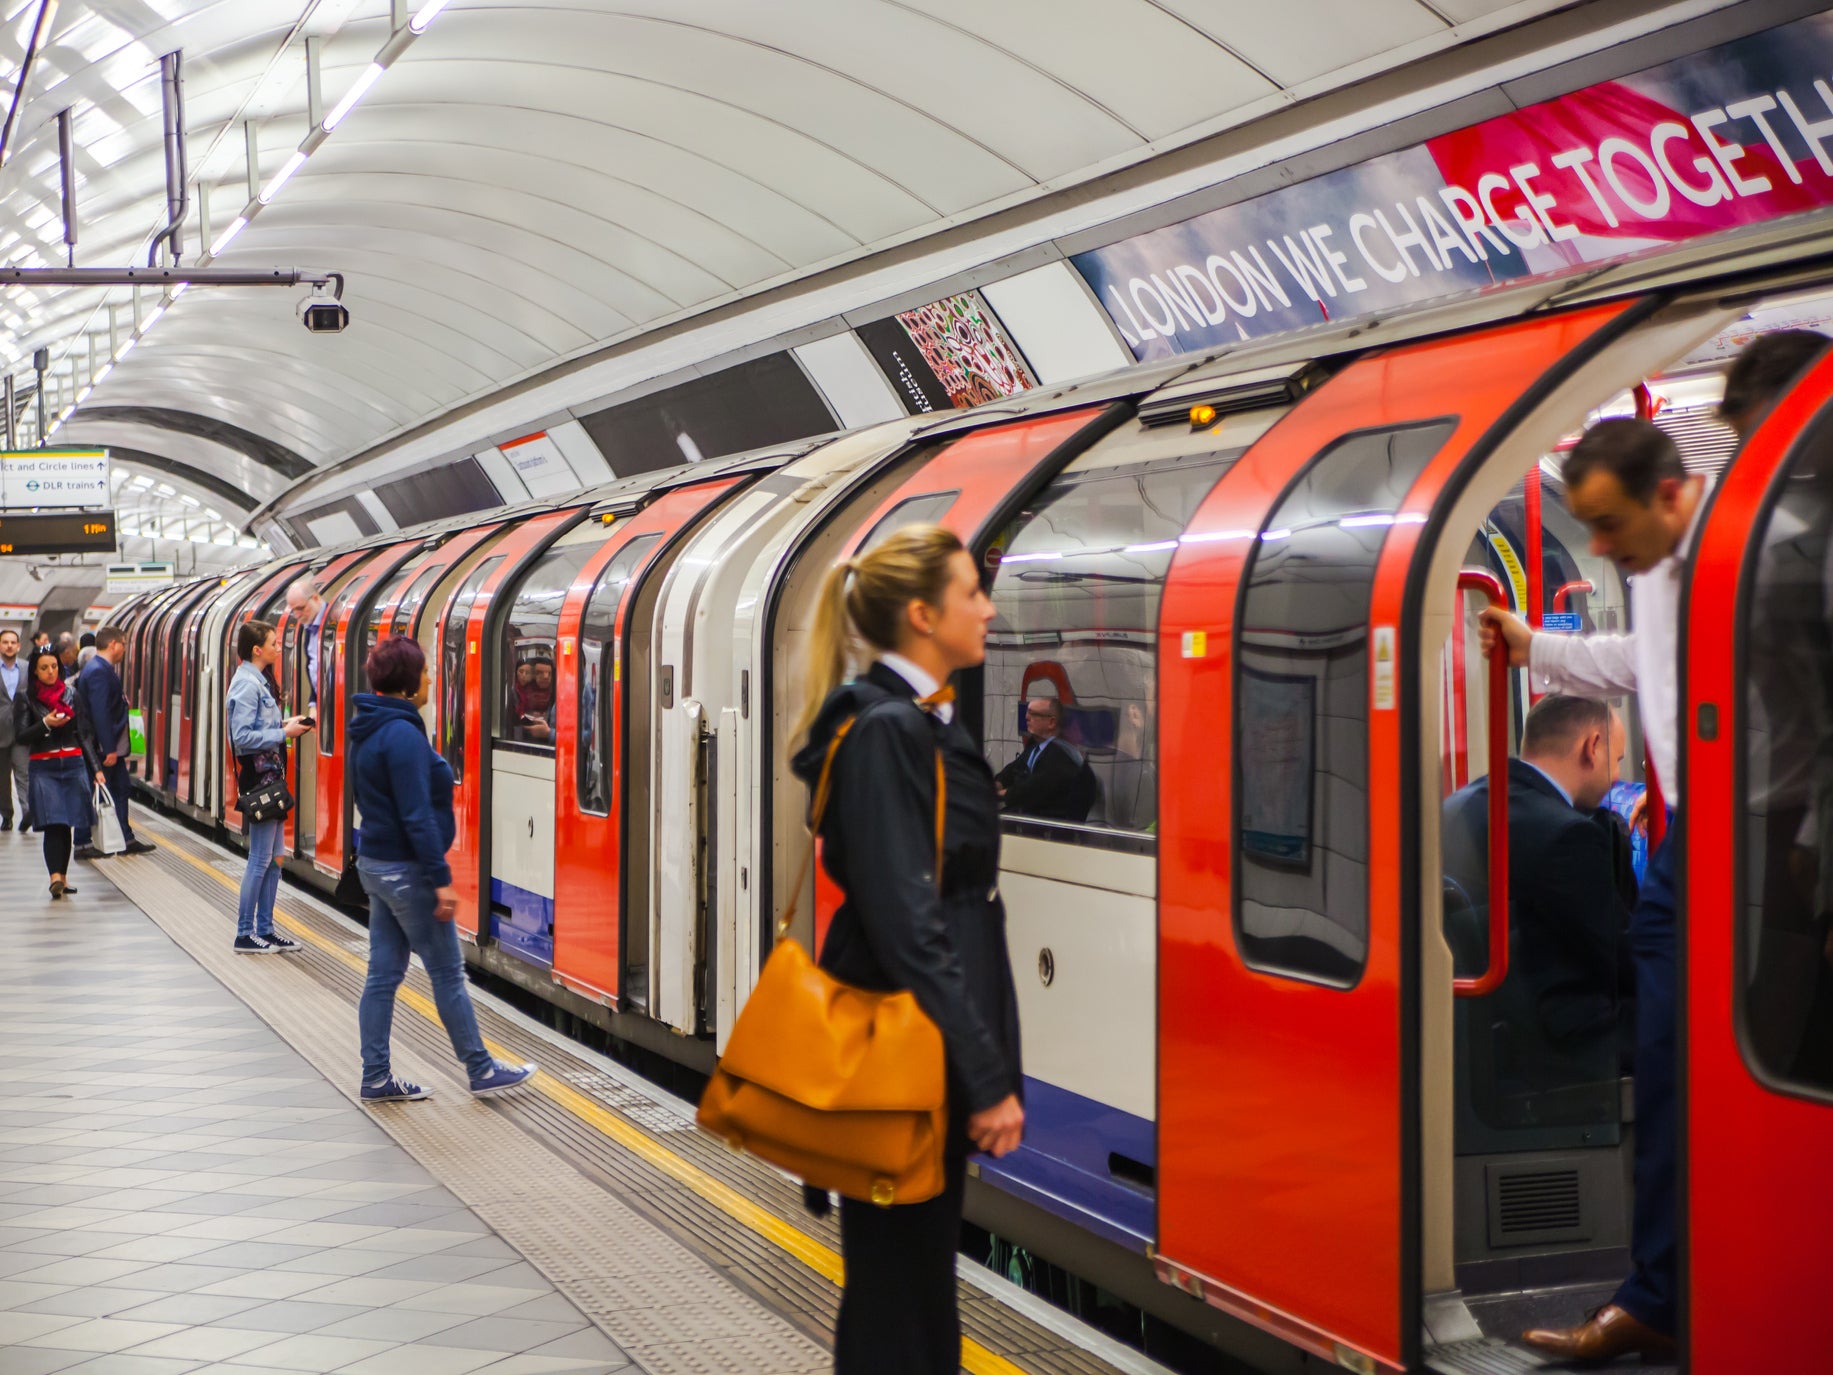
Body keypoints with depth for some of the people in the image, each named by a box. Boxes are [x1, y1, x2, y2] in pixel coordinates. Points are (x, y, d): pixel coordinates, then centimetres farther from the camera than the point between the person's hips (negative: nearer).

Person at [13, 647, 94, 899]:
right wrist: (46, 724, -19)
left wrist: (94, 768, 12)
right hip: (44, 767, -3)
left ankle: (62, 876, 14)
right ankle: (55, 876, -23)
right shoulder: (25, 699, 2)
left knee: (67, 824, 5)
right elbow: (20, 736, -5)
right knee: (53, 824, -15)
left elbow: (82, 734, 15)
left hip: (73, 765, 3)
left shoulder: (71, 695, 11)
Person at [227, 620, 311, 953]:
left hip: (271, 775, 10)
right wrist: (283, 733, -18)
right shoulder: (247, 684, -16)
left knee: (274, 858, 13)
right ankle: (245, 935, 3)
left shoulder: (260, 681, 14)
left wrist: (284, 725, 4)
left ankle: (265, 930, 19)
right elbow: (243, 737, -22)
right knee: (260, 859, -4)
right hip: (258, 778, -10)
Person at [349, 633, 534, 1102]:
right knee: (447, 972, 1)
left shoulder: (367, 730, 10)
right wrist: (441, 878, -21)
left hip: (375, 863, 9)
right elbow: (417, 815, -23)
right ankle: (481, 1071, 11)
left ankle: (377, 1077, 14)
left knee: (384, 972, 11)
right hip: (406, 869, -9)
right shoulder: (403, 734, -21)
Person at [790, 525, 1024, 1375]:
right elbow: (906, 929, -23)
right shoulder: (885, 732, -18)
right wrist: (990, 1079, -21)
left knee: (923, 1265, 17)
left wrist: (989, 1066, 16)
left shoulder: (929, 724, 12)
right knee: (900, 1286, 0)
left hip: (936, 1047, 9)